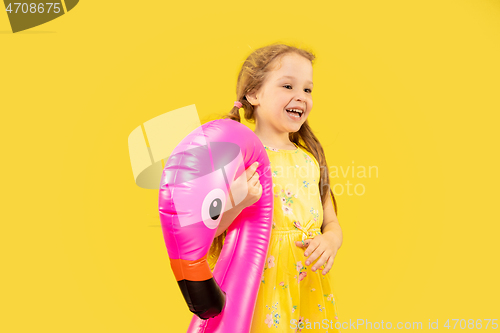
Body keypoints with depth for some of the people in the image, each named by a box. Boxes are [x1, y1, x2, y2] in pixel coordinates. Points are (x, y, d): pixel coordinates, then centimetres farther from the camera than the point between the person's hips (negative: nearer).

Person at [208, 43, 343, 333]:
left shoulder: (310, 158, 9)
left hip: (309, 286, 5)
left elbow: (332, 223, 13)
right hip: (258, 283, -5)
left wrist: (330, 240, -9)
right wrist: (237, 202, -28)